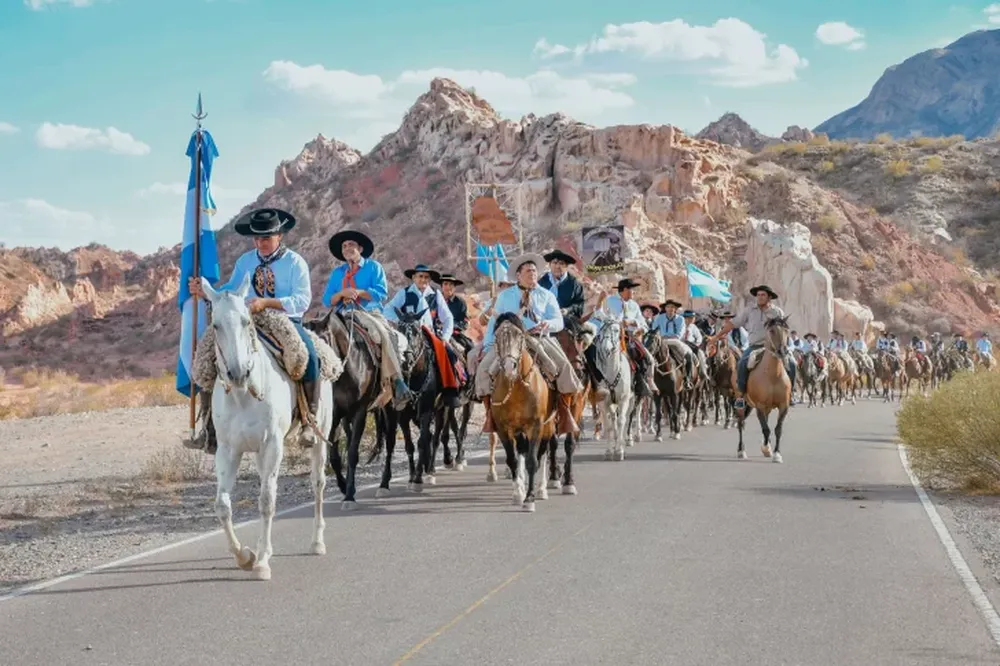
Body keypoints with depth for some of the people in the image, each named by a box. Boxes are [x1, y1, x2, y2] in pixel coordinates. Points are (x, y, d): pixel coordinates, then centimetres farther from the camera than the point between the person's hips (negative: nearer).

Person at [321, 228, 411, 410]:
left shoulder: (373, 267, 12)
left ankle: (394, 383, -35)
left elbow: (381, 292, -3)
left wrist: (358, 292, -14)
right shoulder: (336, 272, 20)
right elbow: (327, 300, 10)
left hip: (369, 313, -3)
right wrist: (342, 293, -10)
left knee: (382, 333, -32)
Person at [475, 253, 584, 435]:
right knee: (484, 368, -21)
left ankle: (564, 414, -12)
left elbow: (558, 322, 6)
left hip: (540, 339, 0)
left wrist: (548, 324, -18)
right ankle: (490, 413, -10)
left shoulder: (546, 295, 14)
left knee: (564, 366, -23)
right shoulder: (505, 296, 15)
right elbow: (494, 321, 13)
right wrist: (487, 347, 2)